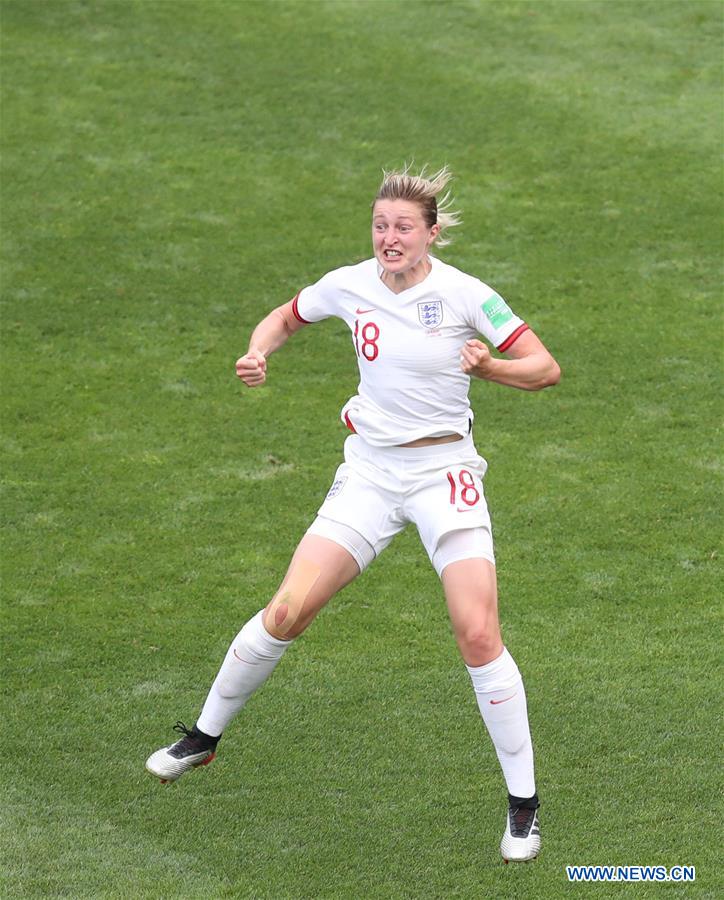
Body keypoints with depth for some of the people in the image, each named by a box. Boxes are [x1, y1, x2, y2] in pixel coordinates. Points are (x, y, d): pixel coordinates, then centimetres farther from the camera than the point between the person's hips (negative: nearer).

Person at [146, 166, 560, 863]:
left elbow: (545, 368, -6)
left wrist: (486, 366, -24)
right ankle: (203, 737, 18)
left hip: (444, 472, -3)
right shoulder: (349, 285, -1)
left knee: (478, 633, -15)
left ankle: (523, 804, -2)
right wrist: (257, 351, -2)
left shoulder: (464, 294, -11)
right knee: (289, 609, -5)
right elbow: (286, 317, 19)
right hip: (369, 470, 3)